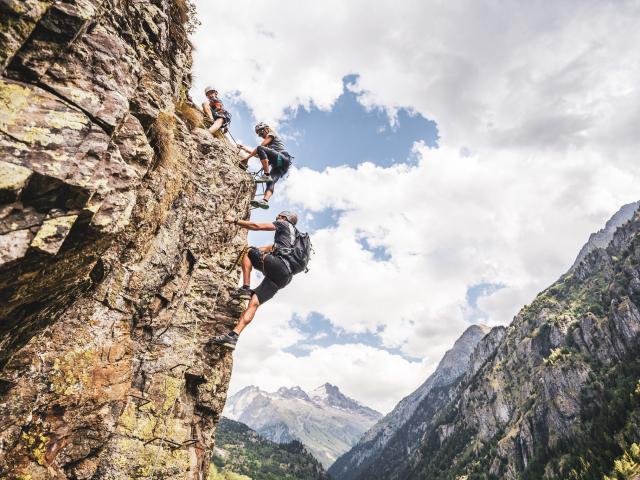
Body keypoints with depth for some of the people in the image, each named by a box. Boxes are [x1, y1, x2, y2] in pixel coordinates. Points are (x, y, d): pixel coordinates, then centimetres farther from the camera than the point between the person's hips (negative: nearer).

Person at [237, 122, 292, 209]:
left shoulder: (271, 134, 13)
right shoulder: (269, 144, 39)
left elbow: (259, 148, 1)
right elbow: (258, 154, 39)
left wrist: (247, 158, -1)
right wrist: (245, 148, 35)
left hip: (283, 158, -8)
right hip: (279, 165, 9)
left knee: (260, 148, -24)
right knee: (270, 182, -17)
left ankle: (266, 175, -31)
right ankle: (265, 201, -42)